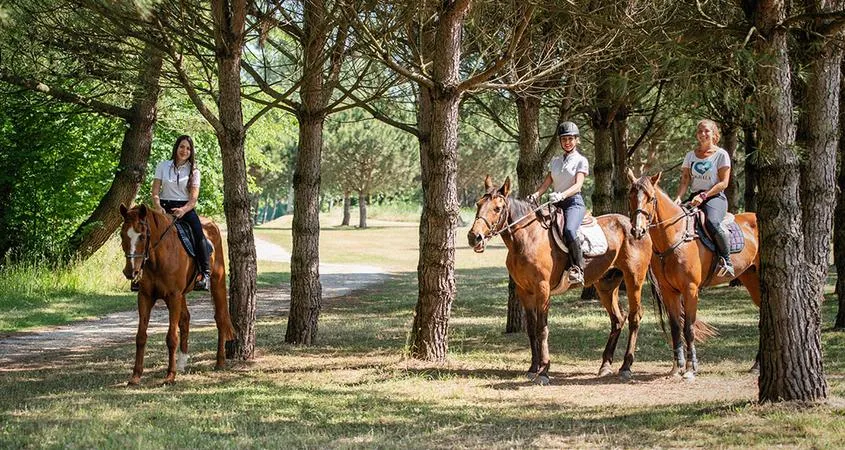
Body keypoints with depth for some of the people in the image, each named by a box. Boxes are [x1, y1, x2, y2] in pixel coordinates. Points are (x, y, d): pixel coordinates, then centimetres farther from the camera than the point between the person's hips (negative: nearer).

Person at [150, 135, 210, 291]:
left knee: (198, 232, -28)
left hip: (186, 209, -1)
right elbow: (155, 193, 4)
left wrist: (183, 210, -22)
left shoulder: (193, 171, 7)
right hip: (165, 207, 1)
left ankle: (205, 273, -30)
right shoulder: (163, 166, 9)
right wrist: (158, 208, -17)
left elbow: (193, 199, -1)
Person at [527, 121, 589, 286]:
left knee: (569, 230, -35)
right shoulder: (555, 161, 21)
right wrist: (535, 195, -6)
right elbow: (547, 182, 15)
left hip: (574, 202, -7)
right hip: (557, 204, 7)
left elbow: (577, 185, -11)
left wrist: (562, 195, -29)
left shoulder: (581, 160, 3)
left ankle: (577, 269, -32)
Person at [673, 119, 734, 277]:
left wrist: (704, 195, -18)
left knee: (712, 222, -36)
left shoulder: (721, 154, 0)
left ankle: (726, 260, -22)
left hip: (715, 197, -5)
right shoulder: (691, 156, 15)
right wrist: (679, 197, -11)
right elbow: (685, 180, 9)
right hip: (695, 197, 5)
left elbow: (723, 183, -6)